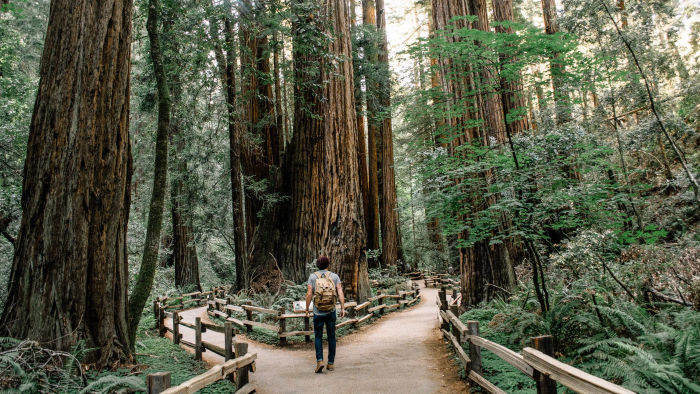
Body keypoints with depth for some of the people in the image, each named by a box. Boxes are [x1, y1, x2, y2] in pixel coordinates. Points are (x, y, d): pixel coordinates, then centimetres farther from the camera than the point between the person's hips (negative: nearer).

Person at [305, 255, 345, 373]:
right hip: (331, 312, 1)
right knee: (331, 337, 13)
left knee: (318, 337, 11)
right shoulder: (334, 276, 2)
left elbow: (309, 294, -7)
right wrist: (343, 308, -8)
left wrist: (307, 309, 2)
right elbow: (340, 293, -8)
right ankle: (331, 363, 17)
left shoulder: (312, 276, -1)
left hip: (318, 312, -1)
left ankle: (319, 361, -6)